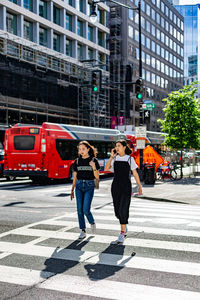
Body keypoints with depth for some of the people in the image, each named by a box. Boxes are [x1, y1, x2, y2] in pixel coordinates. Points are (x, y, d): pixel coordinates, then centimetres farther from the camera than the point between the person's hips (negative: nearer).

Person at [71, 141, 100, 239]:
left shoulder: (93, 160, -1)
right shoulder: (77, 161, 8)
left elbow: (97, 177, -2)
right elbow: (75, 177, 13)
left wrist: (94, 167, -19)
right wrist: (72, 190, 12)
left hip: (89, 186, -3)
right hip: (79, 186, 3)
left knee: (86, 209, -11)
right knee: (80, 210, 1)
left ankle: (92, 223, 19)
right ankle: (83, 231, 11)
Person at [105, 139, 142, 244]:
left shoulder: (130, 159, 1)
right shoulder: (114, 159, 7)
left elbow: (135, 173, 5)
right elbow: (106, 168, -8)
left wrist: (140, 187, 6)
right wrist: (111, 156, -9)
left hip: (126, 186, -3)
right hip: (115, 186, 3)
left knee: (123, 210, -11)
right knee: (117, 210, 9)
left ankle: (122, 235, -8)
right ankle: (124, 227, 36)